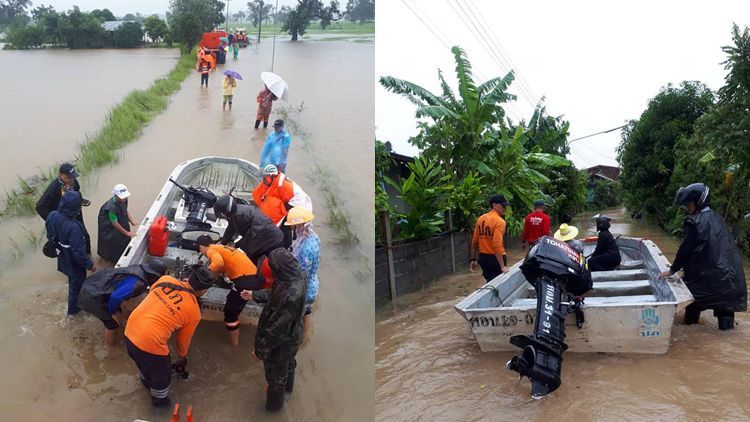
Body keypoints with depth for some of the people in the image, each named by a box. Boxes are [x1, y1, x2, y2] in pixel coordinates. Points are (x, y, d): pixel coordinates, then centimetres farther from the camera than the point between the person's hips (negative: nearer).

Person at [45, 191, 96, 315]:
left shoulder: (53, 216, -16)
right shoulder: (73, 227, -40)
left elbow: (50, 235, 3)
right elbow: (79, 252, -31)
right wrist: (90, 264, -16)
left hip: (63, 258, 8)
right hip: (74, 263, -8)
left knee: (73, 282, 33)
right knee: (76, 285, 20)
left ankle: (74, 305, 57)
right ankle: (73, 309, 45)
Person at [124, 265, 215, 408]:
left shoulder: (166, 279, -3)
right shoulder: (194, 312, -9)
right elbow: (184, 340, 8)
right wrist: (183, 357, 29)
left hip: (130, 331, 5)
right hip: (150, 343, -5)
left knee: (144, 362, 38)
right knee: (162, 374, 27)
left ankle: (147, 382, 67)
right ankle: (160, 400, 53)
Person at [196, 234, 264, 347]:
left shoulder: (212, 250, 0)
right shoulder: (223, 247, 28)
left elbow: (218, 263, -20)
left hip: (246, 281, -8)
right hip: (257, 277, 8)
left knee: (230, 313, 9)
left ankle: (234, 345, 19)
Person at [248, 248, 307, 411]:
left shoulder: (290, 297, -44)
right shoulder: (297, 275, -18)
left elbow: (276, 328, -31)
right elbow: (275, 293, 3)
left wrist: (261, 349, -17)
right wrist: (254, 295, 11)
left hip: (281, 342, -7)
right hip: (291, 335, 7)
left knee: (276, 372, 22)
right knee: (288, 362, 35)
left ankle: (274, 402, 50)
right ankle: (287, 386, 64)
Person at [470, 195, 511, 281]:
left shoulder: (481, 219, 7)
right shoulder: (499, 221, -16)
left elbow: (474, 242, 9)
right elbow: (497, 245, -25)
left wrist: (473, 259, 17)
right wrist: (502, 266, -26)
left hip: (483, 257, 7)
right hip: (495, 258, -7)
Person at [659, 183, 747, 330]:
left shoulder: (695, 222, -13)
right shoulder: (717, 218, 10)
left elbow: (686, 249, -15)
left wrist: (672, 270, -5)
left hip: (707, 276, -6)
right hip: (729, 272, 6)